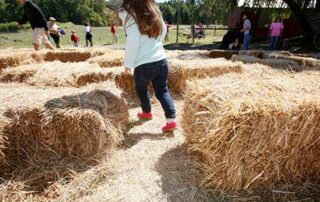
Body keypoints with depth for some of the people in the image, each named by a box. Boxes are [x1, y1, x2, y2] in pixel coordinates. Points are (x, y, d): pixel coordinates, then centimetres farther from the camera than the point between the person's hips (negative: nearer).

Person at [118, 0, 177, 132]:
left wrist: (128, 64, -4)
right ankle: (172, 120, 4)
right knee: (162, 90, 12)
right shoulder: (154, 12, 9)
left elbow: (132, 43, -15)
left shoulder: (129, 15, -10)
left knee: (141, 89, 21)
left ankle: (147, 113, 41)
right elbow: (164, 30, 23)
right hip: (162, 60, 5)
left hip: (144, 65, -4)